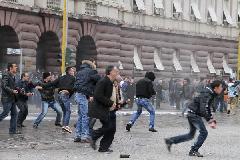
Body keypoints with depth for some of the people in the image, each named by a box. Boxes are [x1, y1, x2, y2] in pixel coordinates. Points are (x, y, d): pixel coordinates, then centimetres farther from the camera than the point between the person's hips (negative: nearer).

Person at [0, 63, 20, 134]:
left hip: (12, 99, 10)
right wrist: (12, 91, -23)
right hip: (7, 99, -10)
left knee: (14, 114, 8)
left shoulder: (13, 76, 16)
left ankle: (13, 130, 12)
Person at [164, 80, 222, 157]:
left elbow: (207, 108, 23)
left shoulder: (211, 94, 12)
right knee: (203, 132, -12)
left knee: (191, 135, 15)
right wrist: (210, 121, -32)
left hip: (192, 114, 10)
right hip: (194, 114, -10)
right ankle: (194, 151, -6)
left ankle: (170, 141, 17)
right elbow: (203, 110, -30)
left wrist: (212, 120, 17)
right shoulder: (207, 95, -20)